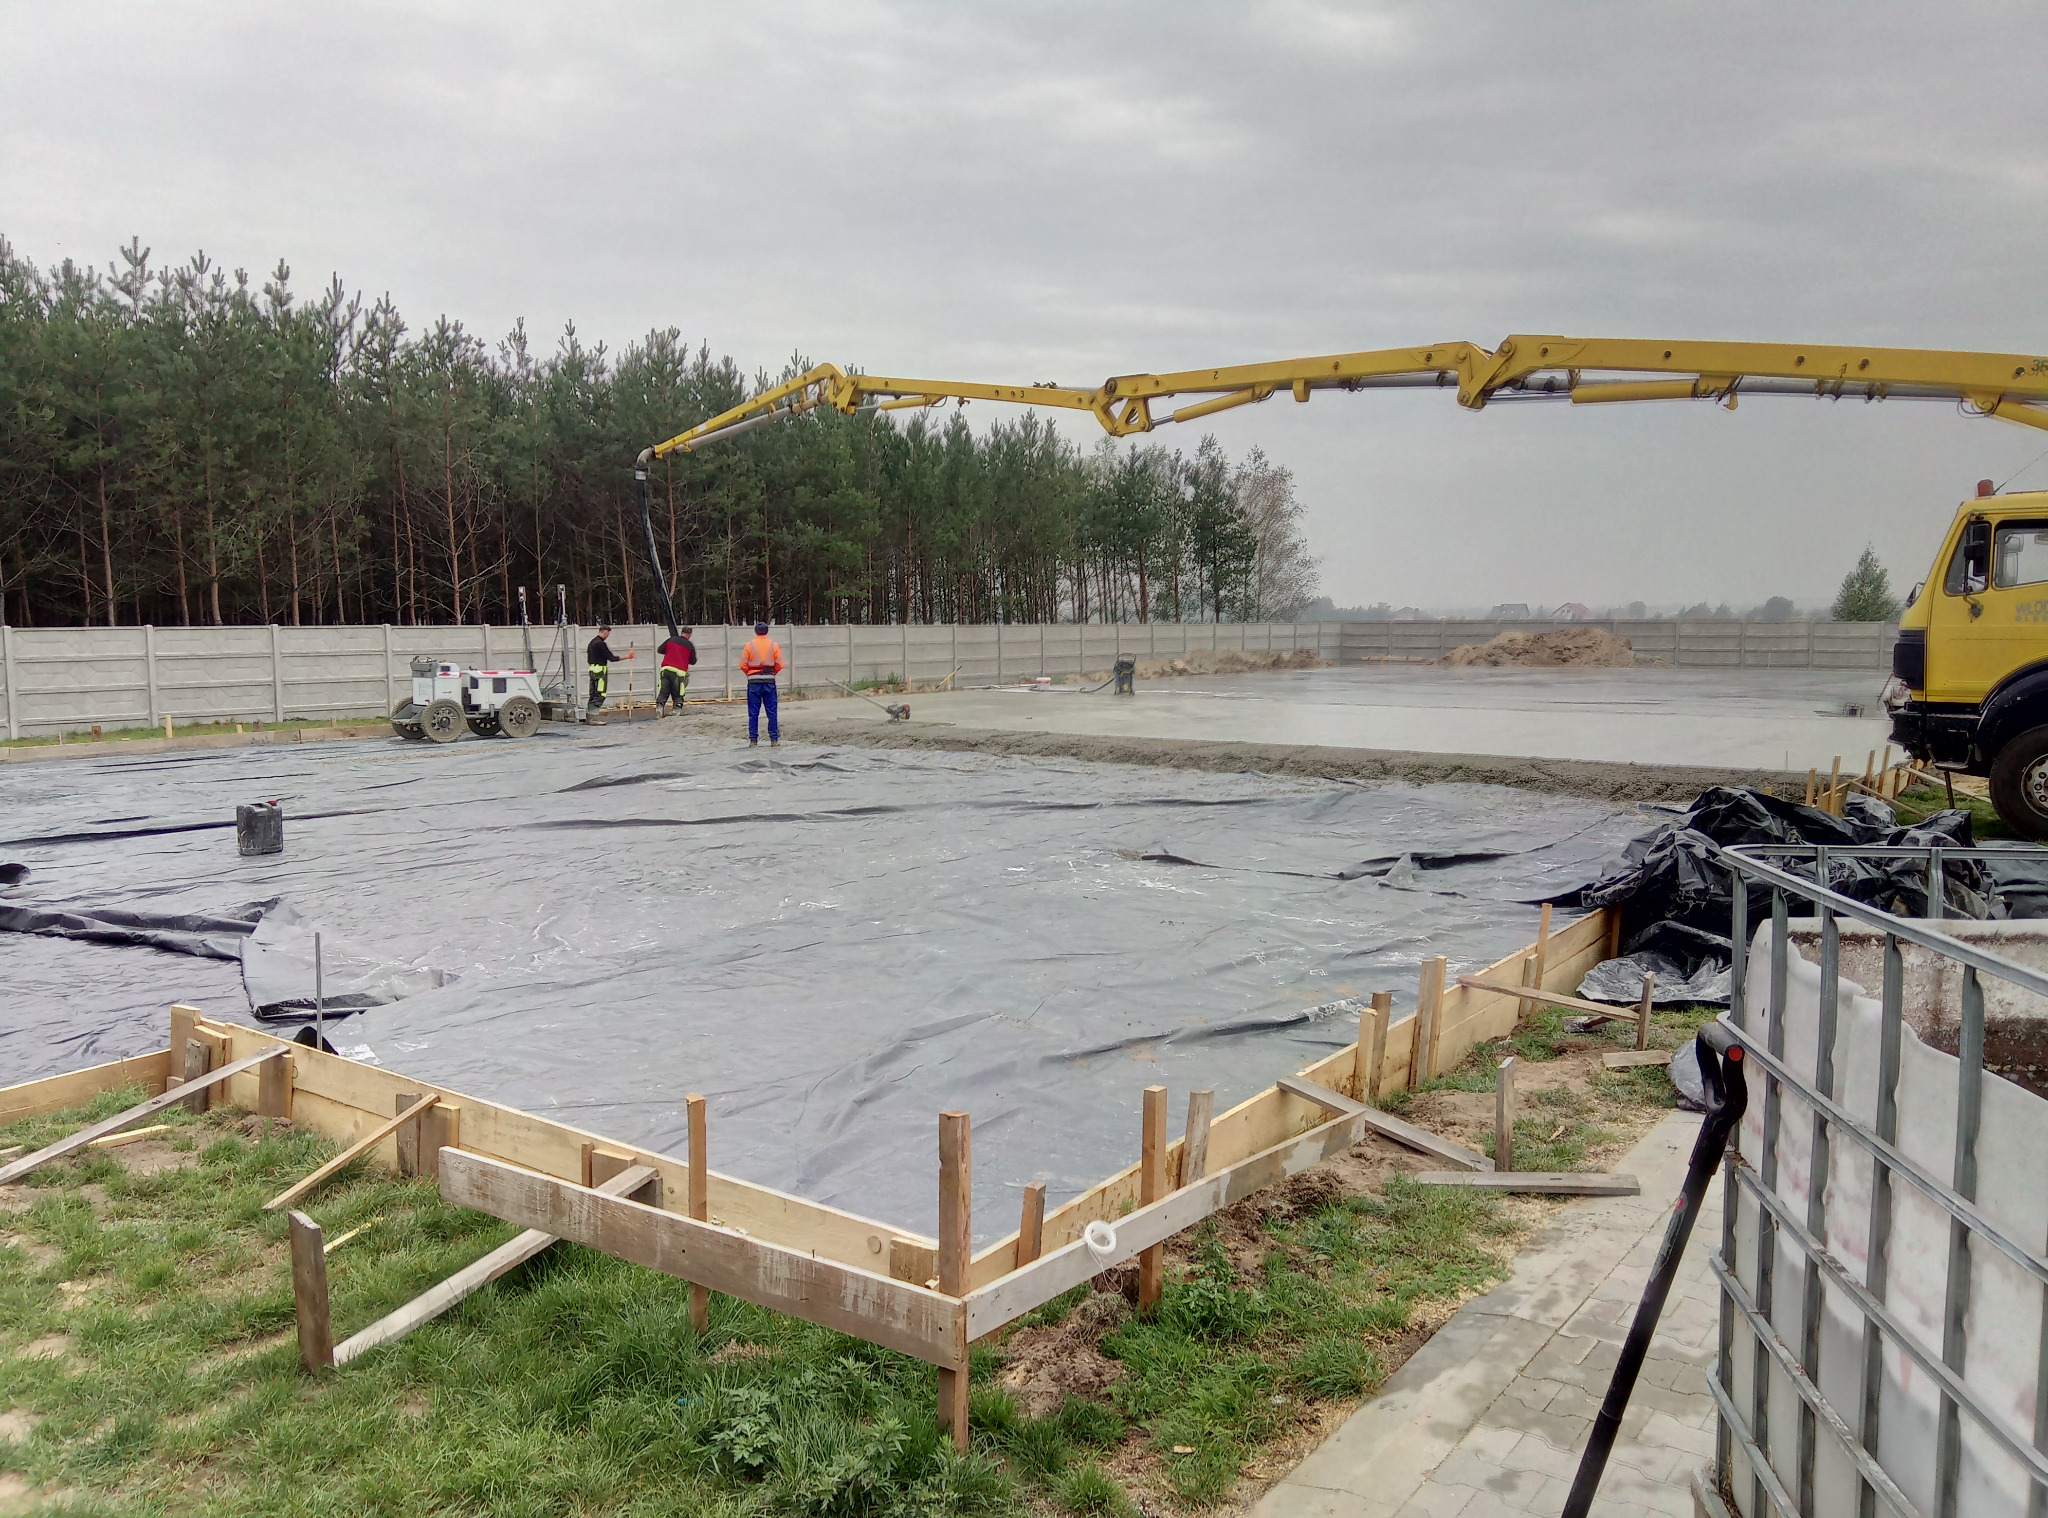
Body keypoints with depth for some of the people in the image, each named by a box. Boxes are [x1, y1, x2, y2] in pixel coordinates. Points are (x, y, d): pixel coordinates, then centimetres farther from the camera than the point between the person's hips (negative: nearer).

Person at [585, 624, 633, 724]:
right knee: (600, 694, -8)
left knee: (593, 694, 12)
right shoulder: (601, 643, -16)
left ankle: (589, 716, 14)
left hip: (592, 669, 10)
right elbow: (611, 658, -16)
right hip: (600, 670, -10)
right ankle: (593, 717, -11)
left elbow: (588, 656, 20)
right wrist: (626, 657, -13)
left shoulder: (592, 642, 14)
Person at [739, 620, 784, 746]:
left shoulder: (749, 645, -2)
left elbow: (743, 665, -5)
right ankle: (774, 740, 4)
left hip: (753, 682, 0)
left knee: (753, 713, 4)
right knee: (772, 712, 5)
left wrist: (750, 674, 12)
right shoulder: (774, 645, 0)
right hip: (769, 681, 0)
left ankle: (753, 740, 4)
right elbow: (780, 665, -2)